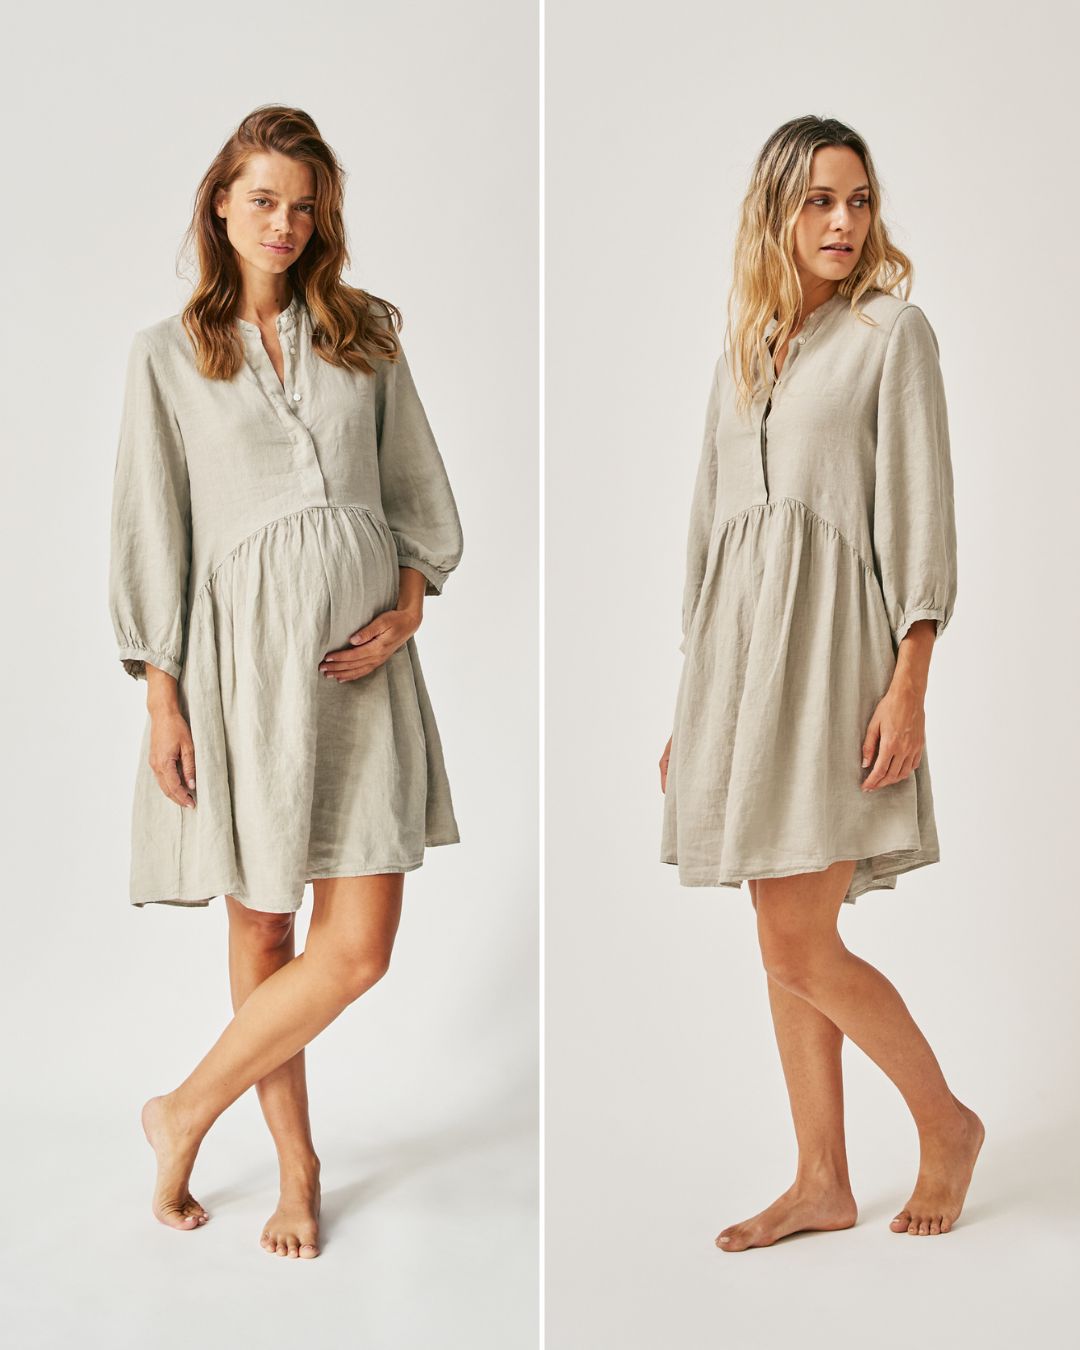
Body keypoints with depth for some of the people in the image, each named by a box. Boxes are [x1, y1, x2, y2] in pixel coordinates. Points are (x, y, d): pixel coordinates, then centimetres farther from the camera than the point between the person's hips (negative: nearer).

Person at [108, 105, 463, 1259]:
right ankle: (298, 1166, 24)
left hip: (358, 654, 2)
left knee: (357, 947, -5)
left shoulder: (366, 334, 11)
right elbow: (151, 530, 3)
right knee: (260, 935, 6)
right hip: (243, 652, -2)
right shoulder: (169, 353, 5)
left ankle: (186, 1114, 15)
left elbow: (421, 491, 14)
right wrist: (160, 697, -2)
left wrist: (408, 605, -3)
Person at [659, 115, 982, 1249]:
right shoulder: (743, 355, 17)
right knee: (788, 944, 8)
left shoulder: (892, 330, 0)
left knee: (800, 947, -8)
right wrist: (690, 704, 16)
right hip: (738, 642, 6)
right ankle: (821, 1182, 18)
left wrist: (907, 688, -15)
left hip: (828, 640, -6)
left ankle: (946, 1122, 14)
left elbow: (920, 516, -7)